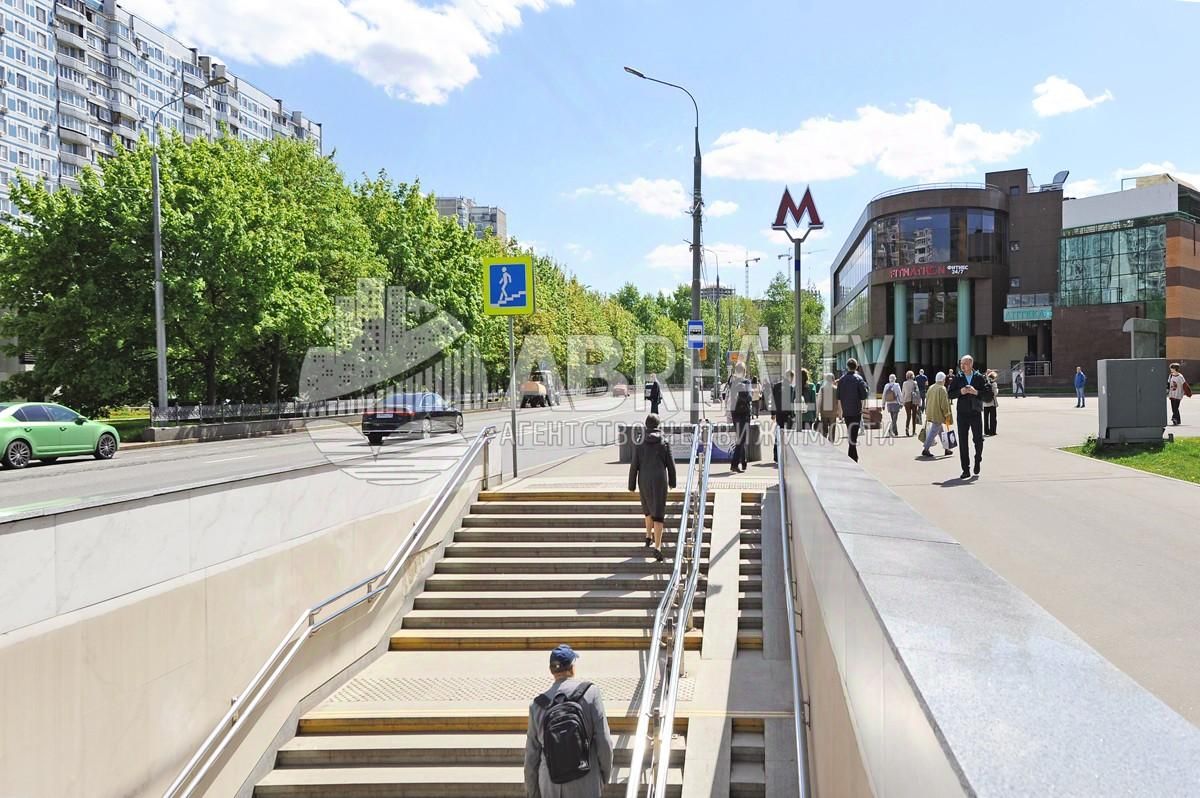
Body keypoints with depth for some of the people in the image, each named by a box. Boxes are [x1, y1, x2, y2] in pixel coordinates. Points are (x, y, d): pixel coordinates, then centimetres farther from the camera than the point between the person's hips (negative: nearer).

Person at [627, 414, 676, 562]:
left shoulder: (640, 443, -3)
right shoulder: (664, 443, -3)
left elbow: (634, 466, -2)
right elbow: (670, 465, 1)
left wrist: (631, 486, 5)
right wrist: (672, 482, 15)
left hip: (644, 481, 2)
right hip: (660, 481, -2)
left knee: (648, 509, 27)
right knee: (658, 514, -4)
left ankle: (648, 537, 39)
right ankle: (657, 548, -14)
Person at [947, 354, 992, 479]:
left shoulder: (979, 377, 2)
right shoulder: (958, 378, 5)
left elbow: (989, 393, -2)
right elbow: (950, 394, 5)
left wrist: (976, 392, -16)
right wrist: (960, 392, -12)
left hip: (976, 413, -1)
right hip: (962, 413, 1)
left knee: (978, 440, 1)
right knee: (963, 441, -1)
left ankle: (978, 460, 30)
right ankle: (966, 469, 5)